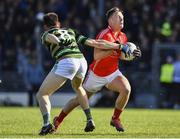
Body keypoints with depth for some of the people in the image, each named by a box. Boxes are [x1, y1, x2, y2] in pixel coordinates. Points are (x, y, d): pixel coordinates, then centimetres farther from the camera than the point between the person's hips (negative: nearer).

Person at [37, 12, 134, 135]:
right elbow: (95, 43, 24)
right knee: (77, 87, 37)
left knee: (42, 94, 6)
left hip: (66, 62, -5)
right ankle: (90, 120, 27)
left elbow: (49, 36, -9)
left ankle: (47, 124, -18)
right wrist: (120, 46, 28)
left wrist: (56, 40, -32)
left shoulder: (46, 34, 19)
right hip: (82, 60, 5)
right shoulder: (70, 32, 31)